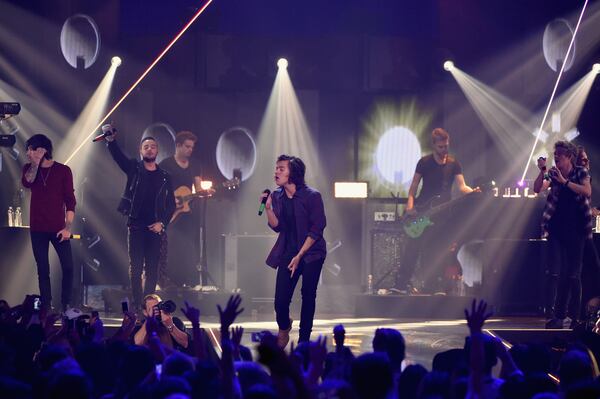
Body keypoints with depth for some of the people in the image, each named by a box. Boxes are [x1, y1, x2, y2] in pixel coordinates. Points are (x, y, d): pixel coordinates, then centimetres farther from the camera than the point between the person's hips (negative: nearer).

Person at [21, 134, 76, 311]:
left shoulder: (63, 170, -1)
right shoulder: (29, 169, 7)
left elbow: (70, 201, -2)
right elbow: (26, 182, -16)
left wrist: (68, 227, -9)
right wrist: (35, 163, -15)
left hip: (58, 228, -2)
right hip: (37, 229, 2)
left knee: (68, 267, -9)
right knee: (43, 269, 3)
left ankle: (66, 305, 0)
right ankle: (46, 307, 6)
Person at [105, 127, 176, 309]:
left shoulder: (164, 177, 11)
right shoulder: (134, 168, 6)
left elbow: (171, 204, 11)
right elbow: (118, 156, -11)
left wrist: (162, 223, -3)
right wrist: (111, 141, -31)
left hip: (155, 227, 1)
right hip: (136, 226, -1)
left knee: (152, 268, 0)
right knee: (136, 267, -3)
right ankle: (137, 305, -2)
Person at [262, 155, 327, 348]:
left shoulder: (312, 196, -13)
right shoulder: (277, 196, 3)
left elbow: (317, 229, -12)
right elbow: (277, 226, 3)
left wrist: (299, 256, -15)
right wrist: (268, 208, -13)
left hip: (311, 253, -3)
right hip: (288, 252, 3)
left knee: (308, 297, 0)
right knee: (281, 300, -5)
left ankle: (303, 341, 12)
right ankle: (284, 327, 26)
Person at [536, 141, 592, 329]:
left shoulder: (581, 173, 1)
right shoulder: (553, 173, 5)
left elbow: (587, 191, -17)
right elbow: (537, 189, -7)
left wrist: (565, 181, -21)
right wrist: (542, 171, -20)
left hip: (576, 230, -1)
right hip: (557, 230, 1)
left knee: (573, 274, 4)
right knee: (554, 272, -9)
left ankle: (574, 317, 10)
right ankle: (551, 314, -13)